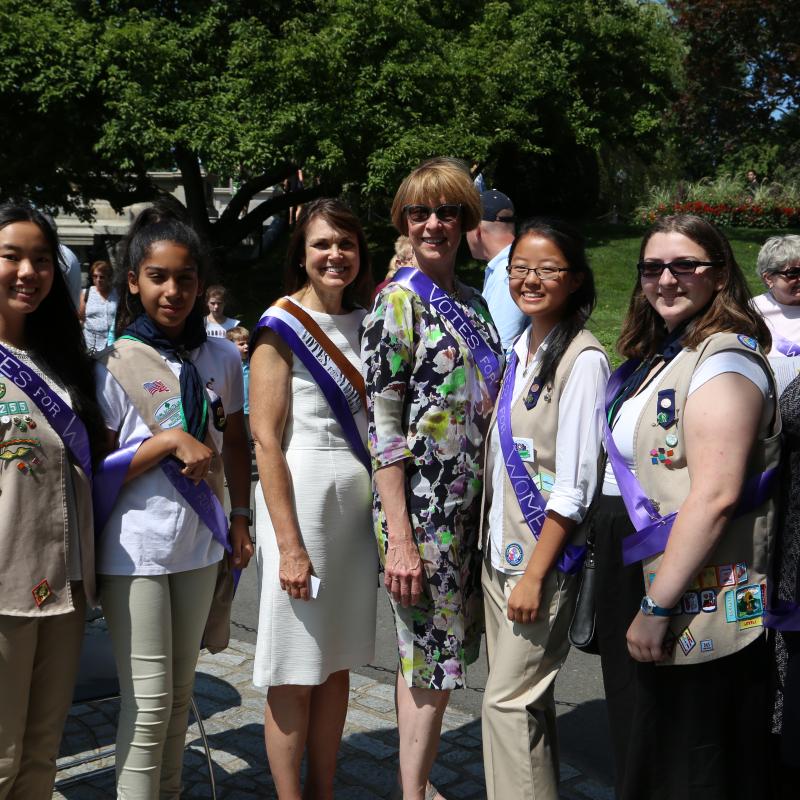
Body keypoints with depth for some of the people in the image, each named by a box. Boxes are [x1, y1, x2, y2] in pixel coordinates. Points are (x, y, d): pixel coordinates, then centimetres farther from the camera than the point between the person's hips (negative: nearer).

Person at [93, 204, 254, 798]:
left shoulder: (221, 357, 2)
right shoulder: (115, 365, -10)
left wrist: (240, 518, 9)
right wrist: (171, 440, -20)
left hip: (201, 543, 4)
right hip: (135, 550, -4)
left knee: (181, 692, 17)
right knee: (149, 700, -1)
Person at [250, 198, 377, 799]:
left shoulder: (364, 322, 11)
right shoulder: (282, 328, -8)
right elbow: (266, 439, -13)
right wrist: (289, 545, -17)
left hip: (358, 499, 6)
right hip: (301, 497, -6)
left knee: (338, 664, 14)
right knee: (295, 673, 2)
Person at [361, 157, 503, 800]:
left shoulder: (473, 301, 12)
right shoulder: (398, 301, -9)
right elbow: (382, 426, -14)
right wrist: (399, 538, -18)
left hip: (471, 505, 7)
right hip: (420, 505, -7)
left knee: (438, 652, 16)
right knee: (431, 659, 2)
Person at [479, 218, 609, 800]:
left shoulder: (583, 360, -14)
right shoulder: (518, 350, 11)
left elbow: (574, 485, -17)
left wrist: (535, 573, -17)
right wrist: (490, 546, 13)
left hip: (544, 557, -8)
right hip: (499, 549, 8)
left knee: (509, 701, -3)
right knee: (523, 696, 16)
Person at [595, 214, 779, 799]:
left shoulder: (725, 358, -17)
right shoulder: (656, 356, 12)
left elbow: (714, 496, -25)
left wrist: (658, 607, -23)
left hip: (692, 608, -9)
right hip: (633, 583, 9)